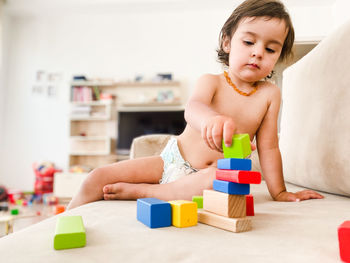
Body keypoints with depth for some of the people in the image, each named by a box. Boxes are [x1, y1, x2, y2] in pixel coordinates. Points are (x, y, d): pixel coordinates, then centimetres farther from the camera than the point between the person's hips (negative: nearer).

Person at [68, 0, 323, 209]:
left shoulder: (270, 93, 0)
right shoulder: (211, 81, -6)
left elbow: (268, 147, 3)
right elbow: (193, 107, -29)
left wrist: (279, 192, 0)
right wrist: (210, 118, -53)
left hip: (214, 173, 1)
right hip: (172, 160, 0)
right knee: (99, 178, -11)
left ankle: (141, 190, -21)